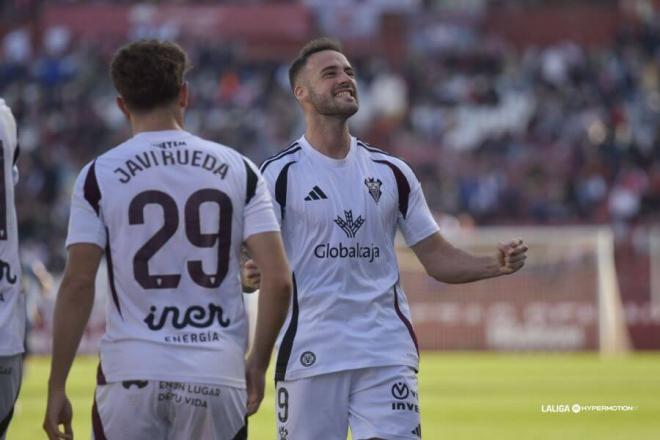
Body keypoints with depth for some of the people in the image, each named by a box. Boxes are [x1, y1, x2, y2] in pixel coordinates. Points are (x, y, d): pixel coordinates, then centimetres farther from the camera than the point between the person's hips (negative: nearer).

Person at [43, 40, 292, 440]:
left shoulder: (100, 175, 0)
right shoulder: (238, 170, 6)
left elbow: (78, 285, -4)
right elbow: (279, 280, -1)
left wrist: (57, 388, 0)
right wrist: (258, 362, 11)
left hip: (131, 374, -1)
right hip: (218, 375, 1)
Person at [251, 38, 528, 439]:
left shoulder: (391, 172, 11)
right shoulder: (280, 174, 0)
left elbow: (438, 258, 12)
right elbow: (258, 264, -3)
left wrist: (496, 265, -5)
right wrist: (250, 274, -27)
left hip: (387, 353, 2)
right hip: (309, 354, -2)